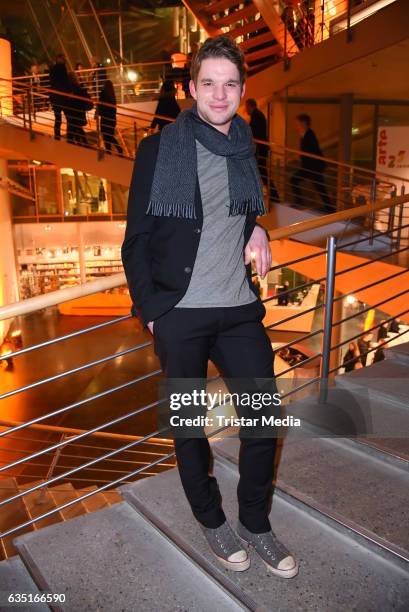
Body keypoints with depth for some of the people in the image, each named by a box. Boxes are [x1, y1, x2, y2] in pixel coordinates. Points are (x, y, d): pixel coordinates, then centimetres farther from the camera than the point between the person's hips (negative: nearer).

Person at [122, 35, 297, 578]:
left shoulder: (244, 150, 9)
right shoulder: (160, 150, -5)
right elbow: (137, 241, -4)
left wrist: (257, 229, 5)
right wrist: (150, 310, -7)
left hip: (240, 309, 4)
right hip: (179, 314, -4)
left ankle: (256, 522, 30)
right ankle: (210, 518, 34)